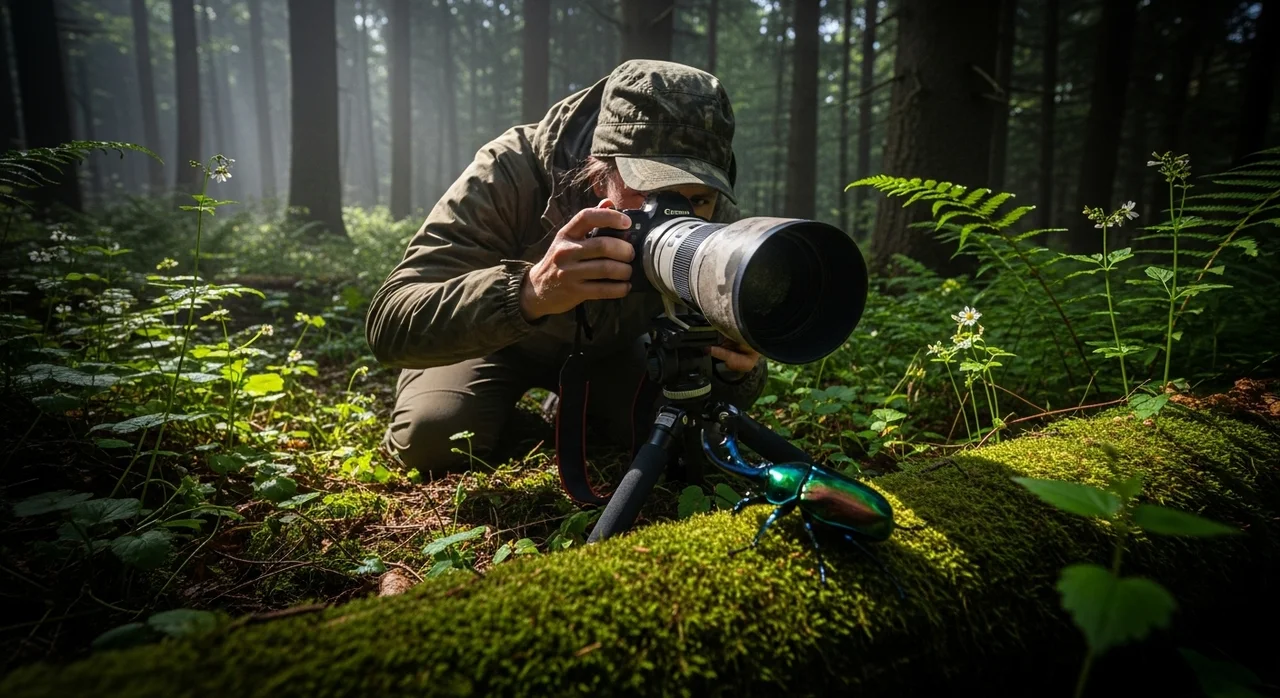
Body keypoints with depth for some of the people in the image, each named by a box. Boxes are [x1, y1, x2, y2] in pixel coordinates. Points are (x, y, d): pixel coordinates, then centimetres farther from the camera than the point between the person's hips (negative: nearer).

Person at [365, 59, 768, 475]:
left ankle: (577, 413, 16)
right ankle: (502, 415, 13)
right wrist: (529, 291, -61)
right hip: (492, 341, -2)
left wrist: (738, 370, -44)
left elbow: (728, 394, -19)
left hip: (607, 347, 3)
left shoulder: (718, 220, -27)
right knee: (433, 437, -24)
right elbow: (388, 327, -42)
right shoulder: (513, 172, -36)